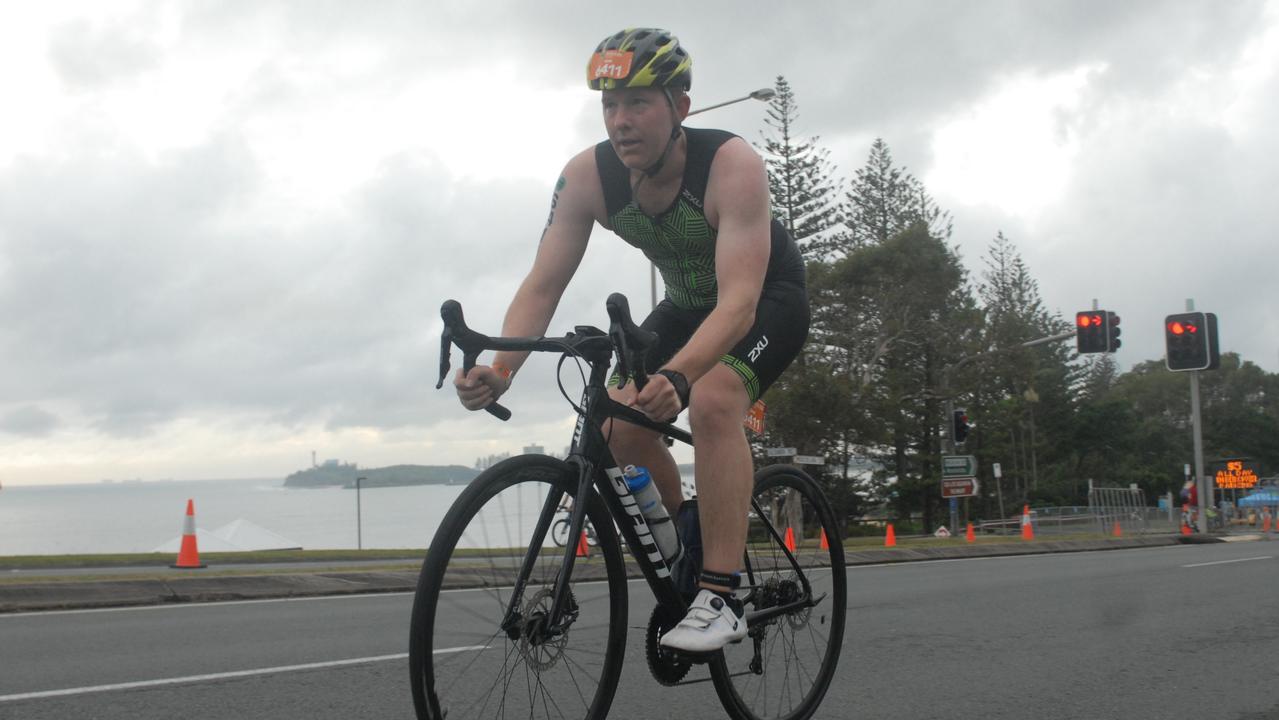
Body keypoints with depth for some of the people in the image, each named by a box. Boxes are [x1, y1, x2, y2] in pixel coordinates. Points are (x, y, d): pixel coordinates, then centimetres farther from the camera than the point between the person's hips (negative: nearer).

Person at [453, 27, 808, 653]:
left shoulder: (732, 165, -35)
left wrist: (675, 377, -63)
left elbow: (739, 301, -44)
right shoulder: (587, 176, -21)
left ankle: (721, 596, -27)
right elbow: (543, 284, -23)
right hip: (687, 304, 6)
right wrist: (499, 371, -43)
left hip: (769, 299, -5)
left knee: (712, 400, -33)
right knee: (617, 427, -11)